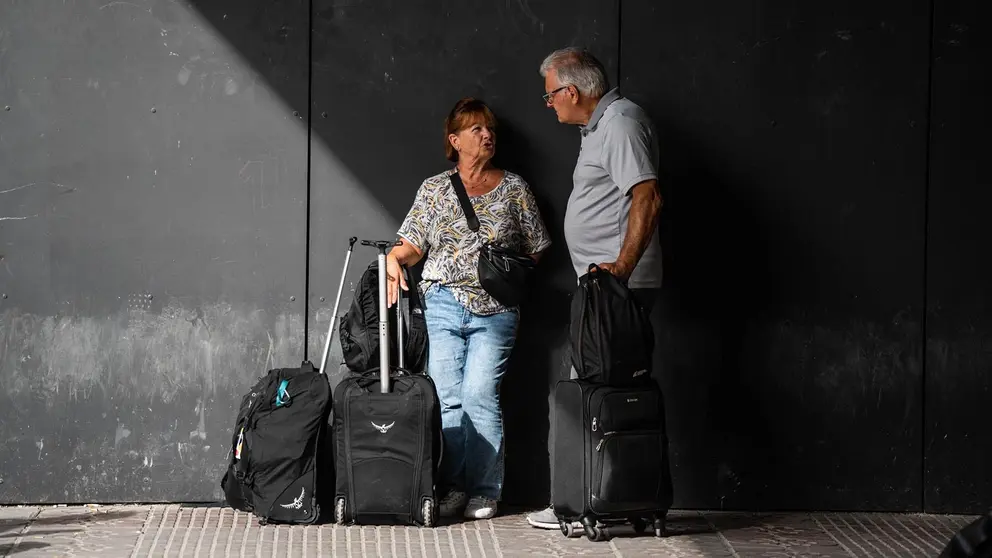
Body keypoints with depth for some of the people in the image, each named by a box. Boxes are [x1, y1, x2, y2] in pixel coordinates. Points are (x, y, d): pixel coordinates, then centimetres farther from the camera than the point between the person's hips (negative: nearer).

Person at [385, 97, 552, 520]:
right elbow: (412, 244, 7)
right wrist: (394, 259, -13)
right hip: (442, 305, 1)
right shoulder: (434, 189, 11)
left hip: (495, 310, -1)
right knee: (446, 398, -4)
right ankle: (451, 488, 3)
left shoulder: (513, 188, 10)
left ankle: (484, 491, -3)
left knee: (479, 395, -11)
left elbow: (537, 247, 13)